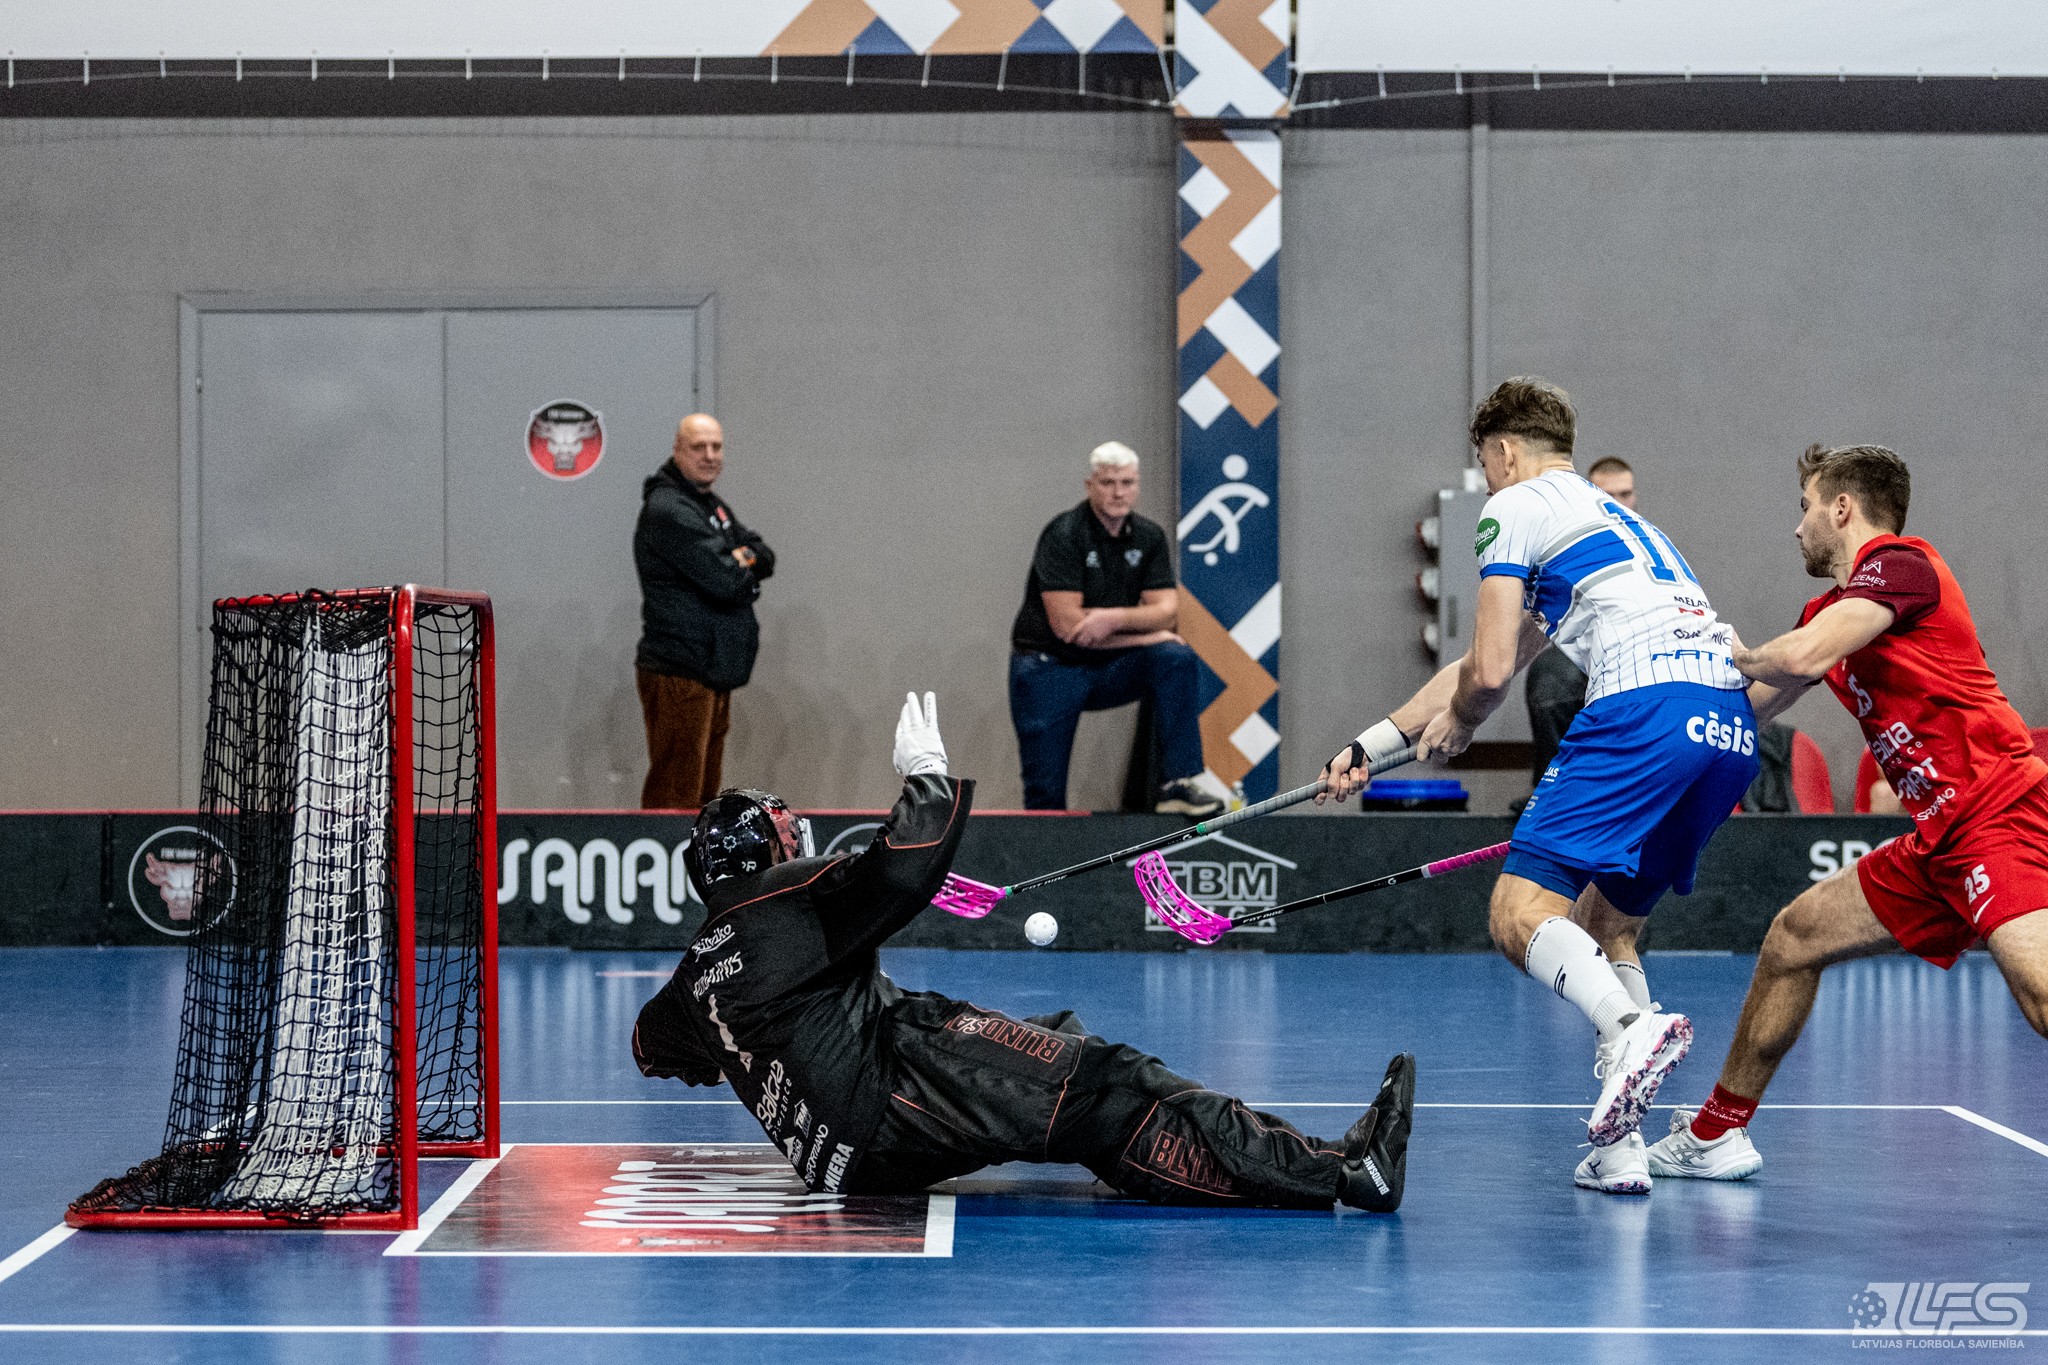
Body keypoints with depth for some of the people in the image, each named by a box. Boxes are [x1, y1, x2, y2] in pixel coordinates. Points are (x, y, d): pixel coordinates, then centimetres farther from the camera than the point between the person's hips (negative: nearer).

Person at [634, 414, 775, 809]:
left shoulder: (712, 505, 18)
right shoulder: (669, 510, -14)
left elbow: (765, 557, 14)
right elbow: (726, 582, -21)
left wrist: (742, 562, -7)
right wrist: (745, 571, 1)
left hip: (712, 672, 10)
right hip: (679, 673, -10)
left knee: (704, 793, 14)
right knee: (674, 795, -11)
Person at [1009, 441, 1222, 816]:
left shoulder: (1148, 536, 2)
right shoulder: (1064, 535, -15)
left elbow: (1166, 610, -5)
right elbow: (1066, 623, -23)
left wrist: (1116, 618, -26)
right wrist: (1144, 632, -15)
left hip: (1111, 668, 4)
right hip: (1050, 667, -4)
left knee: (1178, 660, -22)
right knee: (1045, 794, -10)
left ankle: (1179, 783, -25)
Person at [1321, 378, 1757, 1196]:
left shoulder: (1516, 508, 10)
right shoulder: (1611, 518, 35)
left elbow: (1489, 672, -1)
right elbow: (1494, 663, 40)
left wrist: (1454, 726, 22)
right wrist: (1371, 745, 44)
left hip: (1646, 709, -8)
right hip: (1731, 725, 8)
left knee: (1520, 914, -9)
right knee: (1605, 921, 19)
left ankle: (1632, 1028, -38)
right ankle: (1619, 1148, 8)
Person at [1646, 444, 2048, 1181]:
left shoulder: (1898, 561, -8)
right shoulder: (1830, 610, 21)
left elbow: (1805, 657, -22)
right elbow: (1749, 704, 32)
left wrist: (1741, 657, -1)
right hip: (1940, 840, 10)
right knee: (1793, 938, 17)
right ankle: (1719, 1131, 29)